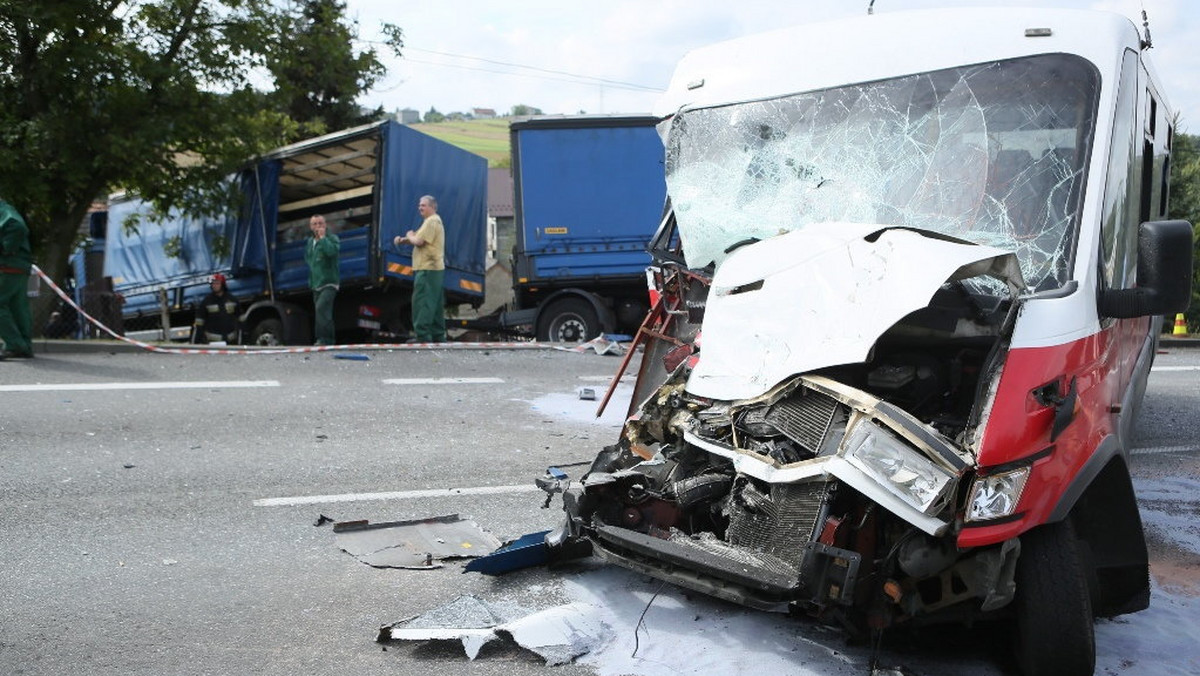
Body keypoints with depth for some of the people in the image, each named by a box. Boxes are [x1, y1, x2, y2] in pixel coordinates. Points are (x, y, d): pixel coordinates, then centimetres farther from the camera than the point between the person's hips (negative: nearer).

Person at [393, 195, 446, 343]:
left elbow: (419, 241, -19)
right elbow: (420, 239, 21)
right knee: (435, 304, 12)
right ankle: (438, 335, 16)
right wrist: (403, 240, 5)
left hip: (427, 269, -11)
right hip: (435, 269, 11)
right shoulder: (434, 220, 23)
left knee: (422, 303, -12)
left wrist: (409, 236, 1)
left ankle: (422, 335, -14)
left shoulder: (432, 221, -12)